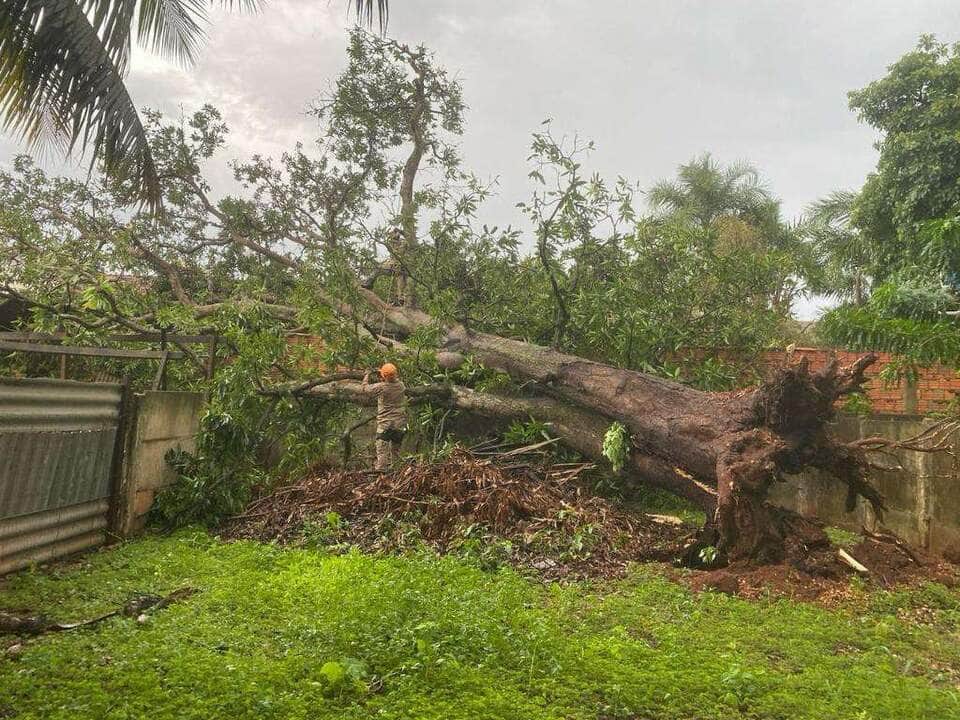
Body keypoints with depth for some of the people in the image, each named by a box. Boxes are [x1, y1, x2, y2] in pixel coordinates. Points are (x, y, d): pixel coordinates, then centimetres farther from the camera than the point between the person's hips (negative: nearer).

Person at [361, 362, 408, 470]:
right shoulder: (401, 385, -2)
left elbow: (364, 388, -2)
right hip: (400, 425, 5)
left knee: (382, 452, -4)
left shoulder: (381, 387, -16)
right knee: (395, 451, 16)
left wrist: (367, 375, 13)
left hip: (385, 424, -5)